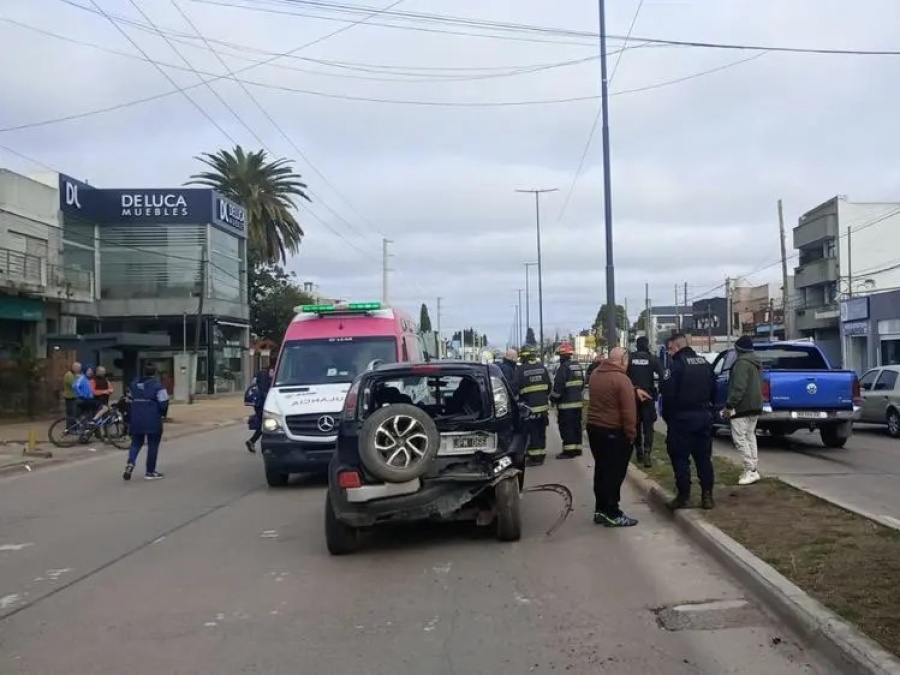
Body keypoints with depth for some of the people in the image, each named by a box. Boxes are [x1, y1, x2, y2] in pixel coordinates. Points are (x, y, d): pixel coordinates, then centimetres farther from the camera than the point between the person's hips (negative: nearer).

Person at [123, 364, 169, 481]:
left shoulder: (134, 385, 8)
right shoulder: (158, 386, -12)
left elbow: (131, 400, 15)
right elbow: (163, 404, -13)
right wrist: (163, 414, 6)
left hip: (136, 420, 5)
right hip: (153, 421, -5)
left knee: (136, 443, 17)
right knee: (153, 445, 6)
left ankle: (130, 463, -7)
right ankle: (150, 472, 9)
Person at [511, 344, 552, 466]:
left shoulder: (521, 369, -12)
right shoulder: (542, 367, 4)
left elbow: (514, 388, -13)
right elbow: (549, 386, 10)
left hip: (530, 406, -5)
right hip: (543, 405, 5)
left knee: (532, 432, 1)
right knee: (541, 431, 14)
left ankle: (534, 456, 1)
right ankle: (541, 455, 22)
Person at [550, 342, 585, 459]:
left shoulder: (563, 368, -16)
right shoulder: (578, 367, 13)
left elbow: (558, 386, -18)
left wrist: (553, 398, -4)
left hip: (566, 404, -9)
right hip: (578, 402, 9)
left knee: (566, 427, -6)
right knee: (576, 426, 14)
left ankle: (569, 450, -7)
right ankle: (577, 448, 19)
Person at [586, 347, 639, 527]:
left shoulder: (595, 374, 6)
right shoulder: (622, 380, -18)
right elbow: (628, 412, -21)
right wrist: (631, 435, -12)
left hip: (594, 428, 8)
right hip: (614, 432, -8)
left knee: (601, 469, 16)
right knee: (614, 472, 0)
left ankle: (600, 509, 22)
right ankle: (612, 514, 4)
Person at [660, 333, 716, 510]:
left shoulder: (676, 365, -15)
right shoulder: (705, 363, 10)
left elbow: (668, 393, -18)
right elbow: (713, 391, 15)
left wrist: (667, 416, -7)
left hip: (682, 417, -7)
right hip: (704, 416, 7)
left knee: (680, 458, 1)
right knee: (704, 457, 12)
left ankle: (684, 496, 2)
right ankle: (707, 495, 13)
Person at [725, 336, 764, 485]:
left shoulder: (742, 362, -17)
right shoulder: (756, 362, 15)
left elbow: (738, 387, -24)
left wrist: (730, 405, -21)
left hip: (742, 407, -10)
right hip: (755, 405, 10)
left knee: (739, 438, -8)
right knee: (750, 436, 15)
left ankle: (751, 470, -12)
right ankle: (753, 469, 17)